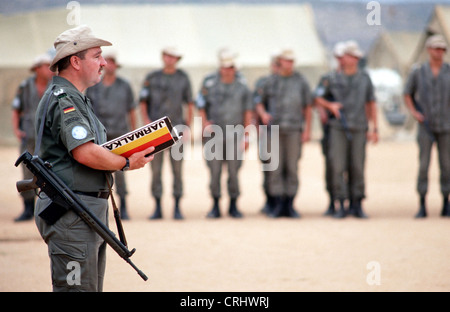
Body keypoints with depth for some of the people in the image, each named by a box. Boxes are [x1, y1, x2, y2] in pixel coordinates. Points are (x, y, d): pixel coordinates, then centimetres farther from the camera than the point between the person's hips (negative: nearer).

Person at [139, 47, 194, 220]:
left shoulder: (183, 78, 5)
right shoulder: (152, 78, 5)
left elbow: (190, 104, 8)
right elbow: (143, 102, 7)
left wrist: (187, 127, 1)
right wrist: (147, 122, -6)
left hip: (176, 129, 0)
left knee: (177, 169, -2)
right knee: (156, 169, 0)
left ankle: (177, 208, 4)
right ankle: (158, 208, 7)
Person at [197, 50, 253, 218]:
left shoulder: (242, 87, 4)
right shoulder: (210, 85, 3)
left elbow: (247, 113, 6)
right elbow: (201, 106, 8)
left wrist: (246, 136, 2)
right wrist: (205, 124, -8)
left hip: (234, 134, 0)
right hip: (214, 134, 0)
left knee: (234, 171, 0)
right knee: (215, 171, 1)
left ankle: (233, 206, 10)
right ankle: (216, 206, 9)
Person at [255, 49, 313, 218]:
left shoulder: (301, 81, 4)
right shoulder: (271, 82, 7)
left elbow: (308, 107, 5)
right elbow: (259, 102, 15)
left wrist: (307, 129, -2)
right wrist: (263, 114, -7)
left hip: (294, 130, -1)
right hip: (274, 128, 1)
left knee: (292, 168, 0)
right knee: (275, 168, 0)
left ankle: (290, 206, 6)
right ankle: (278, 206, 5)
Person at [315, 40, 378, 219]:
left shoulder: (364, 78, 8)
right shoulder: (333, 80, 4)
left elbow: (371, 104, 11)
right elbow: (318, 98, 15)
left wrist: (374, 129, 6)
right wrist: (330, 105, -5)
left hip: (358, 130, 1)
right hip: (338, 129, -1)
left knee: (357, 168, 1)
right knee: (338, 167, -6)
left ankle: (357, 206, 9)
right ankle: (341, 206, -1)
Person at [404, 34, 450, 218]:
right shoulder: (418, 72, 1)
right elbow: (408, 95, 12)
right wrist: (414, 112, -4)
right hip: (426, 126, 0)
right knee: (423, 165, -5)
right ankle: (422, 207, 0)